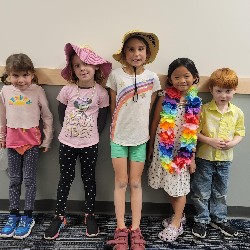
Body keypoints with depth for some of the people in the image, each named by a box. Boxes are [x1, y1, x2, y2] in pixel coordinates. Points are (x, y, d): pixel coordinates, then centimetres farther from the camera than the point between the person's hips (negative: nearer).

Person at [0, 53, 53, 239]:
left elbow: (47, 117, -2)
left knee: (29, 180, 4)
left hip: (32, 141, -3)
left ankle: (28, 217, 16)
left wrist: (47, 140, 0)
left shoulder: (38, 91, -9)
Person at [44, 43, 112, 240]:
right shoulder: (67, 90, -7)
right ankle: (59, 217, 27)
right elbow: (61, 112, 7)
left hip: (90, 144, -1)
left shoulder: (101, 93, -9)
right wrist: (70, 129, 7)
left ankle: (90, 215, 30)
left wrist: (92, 135, -1)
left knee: (89, 179, 13)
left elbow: (102, 118, 1)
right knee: (65, 179, 12)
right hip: (67, 142, 1)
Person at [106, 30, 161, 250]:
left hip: (140, 137, 1)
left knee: (136, 183, 8)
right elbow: (113, 107, 2)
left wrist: (144, 129, 4)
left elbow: (149, 108, 5)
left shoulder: (152, 78, -3)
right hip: (119, 137, -1)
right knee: (121, 182, 6)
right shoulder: (116, 75, -5)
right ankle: (121, 229, 17)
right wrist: (115, 128, 6)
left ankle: (135, 229, 19)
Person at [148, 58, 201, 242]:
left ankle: (176, 224, 22)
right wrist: (151, 146, 5)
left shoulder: (195, 102, -4)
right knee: (169, 185, 13)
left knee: (179, 187, 7)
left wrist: (192, 156, -1)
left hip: (183, 151, -1)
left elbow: (194, 132, -1)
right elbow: (155, 123, 2)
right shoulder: (165, 98, -5)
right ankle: (179, 215, 35)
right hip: (164, 149, 1)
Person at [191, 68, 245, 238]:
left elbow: (239, 133, 7)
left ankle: (219, 219, 37)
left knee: (221, 192, 18)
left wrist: (233, 142, -13)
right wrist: (210, 141, -21)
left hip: (225, 159, 3)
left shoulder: (238, 113, 0)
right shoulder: (204, 110, -10)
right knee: (201, 191, 8)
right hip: (205, 157, -3)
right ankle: (202, 220, 27)